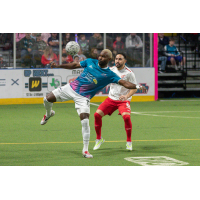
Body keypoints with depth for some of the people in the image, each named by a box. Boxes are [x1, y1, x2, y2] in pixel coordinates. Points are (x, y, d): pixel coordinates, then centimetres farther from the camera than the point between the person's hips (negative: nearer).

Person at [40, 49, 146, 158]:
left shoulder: (109, 75, -8)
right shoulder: (90, 62, 2)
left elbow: (124, 83, -15)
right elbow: (74, 65, 13)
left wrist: (137, 86, -32)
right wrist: (57, 66, 11)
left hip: (83, 97, -3)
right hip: (71, 88, 3)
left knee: (85, 121, -18)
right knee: (47, 99, -1)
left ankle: (85, 150, -6)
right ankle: (49, 114, 38)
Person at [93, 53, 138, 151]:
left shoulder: (129, 73, -10)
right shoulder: (111, 70, 3)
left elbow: (134, 88, -8)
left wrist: (126, 96, -25)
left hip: (123, 100, -4)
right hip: (111, 99, 4)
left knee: (126, 116, -29)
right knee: (97, 114, -12)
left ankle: (129, 141, -7)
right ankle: (99, 139, 9)